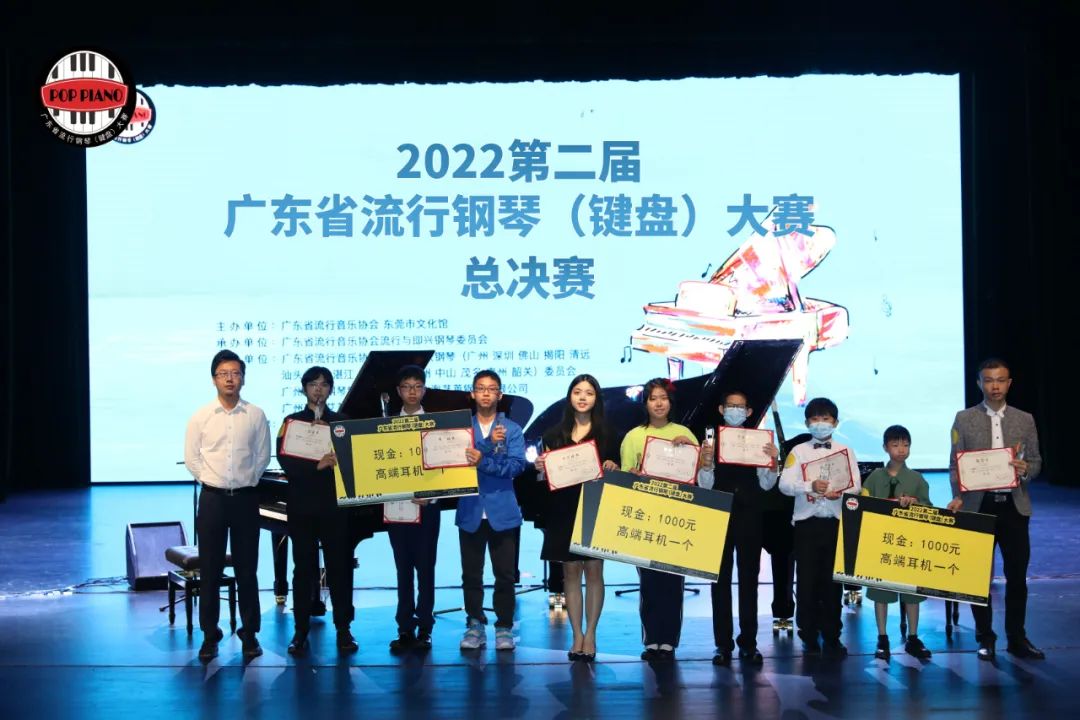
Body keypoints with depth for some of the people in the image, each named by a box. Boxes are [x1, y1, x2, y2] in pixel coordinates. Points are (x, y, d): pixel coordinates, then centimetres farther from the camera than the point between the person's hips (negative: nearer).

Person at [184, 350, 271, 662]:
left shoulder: (256, 415, 0)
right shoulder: (201, 416, -1)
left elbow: (263, 455, 6)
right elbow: (191, 458, 4)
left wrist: (248, 480, 2)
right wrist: (212, 481, 2)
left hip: (246, 497, 0)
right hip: (213, 497, 0)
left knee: (247, 569, 5)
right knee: (210, 569, 4)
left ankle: (250, 633, 15)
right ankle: (210, 635, 13)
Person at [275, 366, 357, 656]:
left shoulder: (341, 422, 9)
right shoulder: (292, 422, 6)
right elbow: (285, 460, -7)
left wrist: (326, 434, -13)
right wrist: (316, 465, -21)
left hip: (334, 504, 0)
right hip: (302, 505, 0)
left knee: (339, 566, 1)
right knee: (304, 568, 2)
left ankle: (343, 629, 9)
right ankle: (301, 630, 9)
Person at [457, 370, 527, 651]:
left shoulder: (512, 429, 4)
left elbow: (517, 465, -9)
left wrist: (483, 461, -20)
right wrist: (489, 444, -17)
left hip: (502, 512, -1)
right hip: (470, 511, 1)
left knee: (505, 574, 1)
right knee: (471, 574, 5)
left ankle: (504, 628, 10)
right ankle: (475, 625, 14)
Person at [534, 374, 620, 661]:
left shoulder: (607, 434, 6)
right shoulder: (554, 434, 8)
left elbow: (617, 472, 7)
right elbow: (544, 476, 10)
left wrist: (613, 468, -14)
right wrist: (540, 468, -10)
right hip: (564, 511, 1)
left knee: (593, 571, 0)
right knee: (570, 572, 3)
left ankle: (590, 635, 6)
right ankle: (577, 635, 8)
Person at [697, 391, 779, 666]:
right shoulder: (711, 441, 1)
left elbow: (765, 484, 2)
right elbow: (705, 485, -2)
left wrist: (773, 462, -15)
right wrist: (706, 462, -20)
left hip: (750, 516, 1)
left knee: (749, 579, 6)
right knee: (720, 579, 4)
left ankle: (748, 643, 13)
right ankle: (723, 643, 10)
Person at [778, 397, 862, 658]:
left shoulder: (846, 451, 9)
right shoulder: (798, 451, 5)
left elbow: (855, 487, 0)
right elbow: (785, 484, -7)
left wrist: (840, 492, -22)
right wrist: (811, 486, -25)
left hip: (836, 522, 1)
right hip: (807, 523, -1)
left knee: (832, 580, 3)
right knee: (806, 580, 1)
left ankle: (831, 637, 10)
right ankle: (809, 637, 11)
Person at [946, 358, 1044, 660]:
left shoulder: (1024, 420, 7)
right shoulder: (964, 419, 2)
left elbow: (1036, 461, 9)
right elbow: (955, 465, 1)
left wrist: (1025, 469, -14)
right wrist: (958, 497, -13)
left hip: (1014, 505, 1)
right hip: (979, 505, -1)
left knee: (1017, 574, 5)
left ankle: (1017, 637, 17)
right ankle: (985, 638, 15)